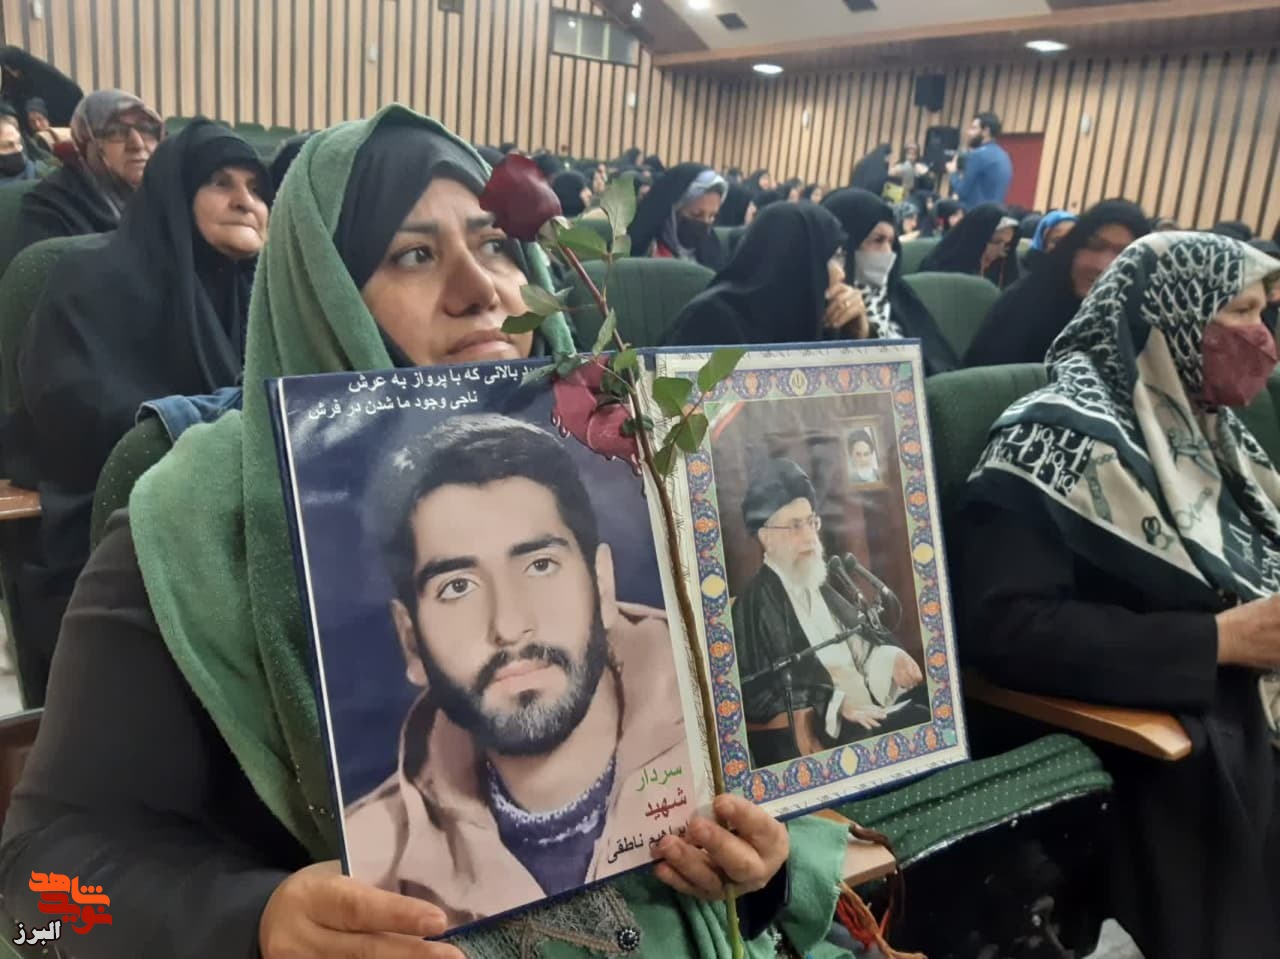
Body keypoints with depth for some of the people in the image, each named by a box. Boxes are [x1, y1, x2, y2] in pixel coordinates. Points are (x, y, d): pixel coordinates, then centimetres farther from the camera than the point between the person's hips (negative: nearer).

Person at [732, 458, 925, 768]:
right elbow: (758, 696, -14)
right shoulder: (755, 605, -10)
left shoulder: (830, 577, 12)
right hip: (812, 736, -8)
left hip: (872, 706, 8)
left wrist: (890, 657, -4)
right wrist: (835, 702, -21)